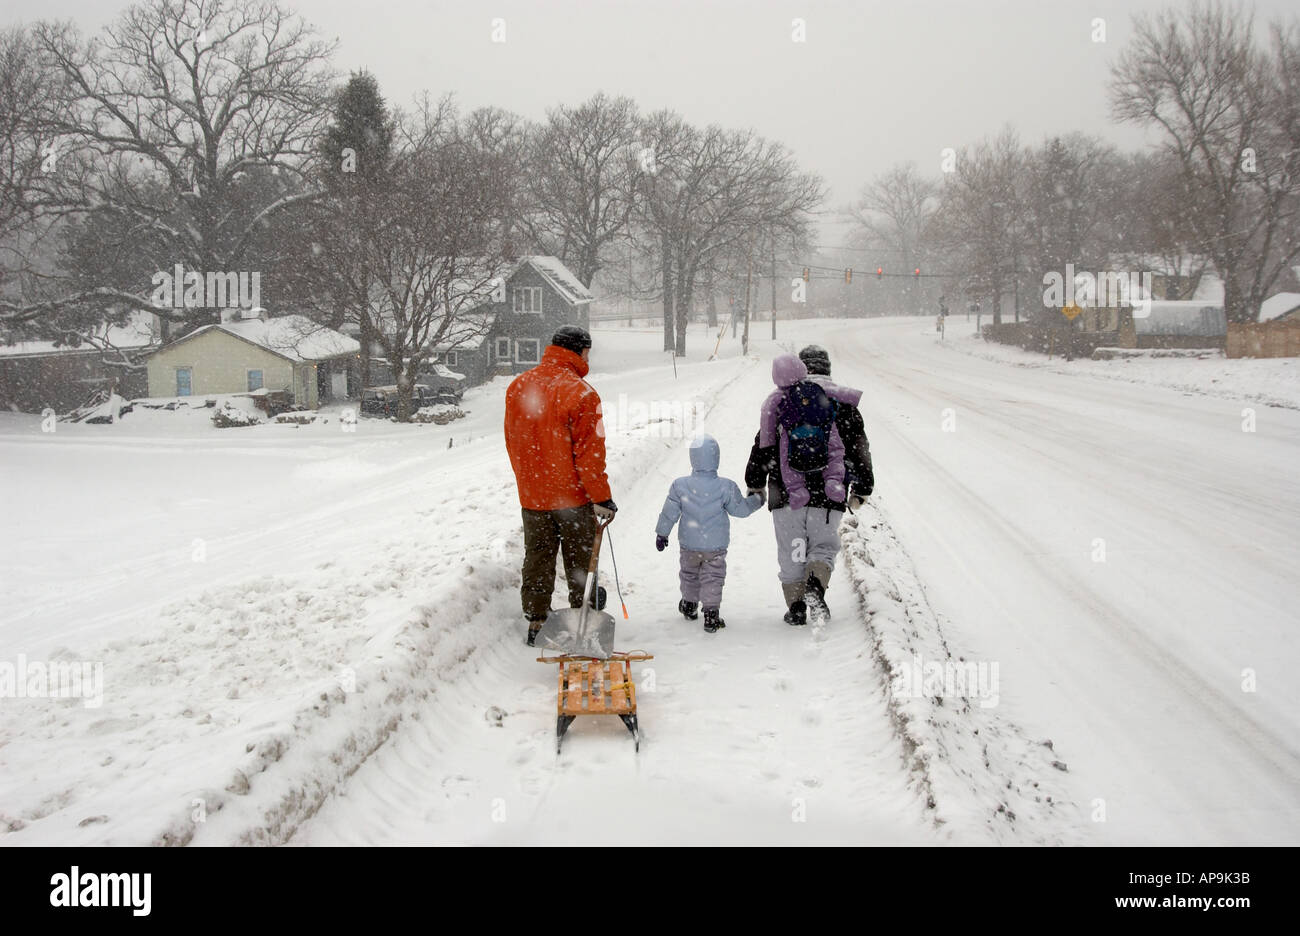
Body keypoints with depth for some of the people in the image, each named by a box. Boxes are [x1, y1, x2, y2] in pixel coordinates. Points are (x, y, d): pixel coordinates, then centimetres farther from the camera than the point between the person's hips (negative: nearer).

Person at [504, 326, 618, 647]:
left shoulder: (517, 387, 1)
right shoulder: (580, 393, -18)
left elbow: (513, 443, 10)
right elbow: (589, 452, -17)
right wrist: (601, 498, -10)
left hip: (531, 496, 5)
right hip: (573, 495, -5)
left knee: (537, 559, 15)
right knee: (580, 560, 11)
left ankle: (535, 621, 20)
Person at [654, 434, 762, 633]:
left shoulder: (680, 485, -12)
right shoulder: (725, 487, -16)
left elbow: (669, 513, -5)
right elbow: (740, 509, -4)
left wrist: (662, 533, 9)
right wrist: (756, 500, 15)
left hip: (689, 544, 2)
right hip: (716, 545, -2)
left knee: (689, 574, 23)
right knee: (713, 578, 8)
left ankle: (689, 605, 41)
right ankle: (711, 613, 0)